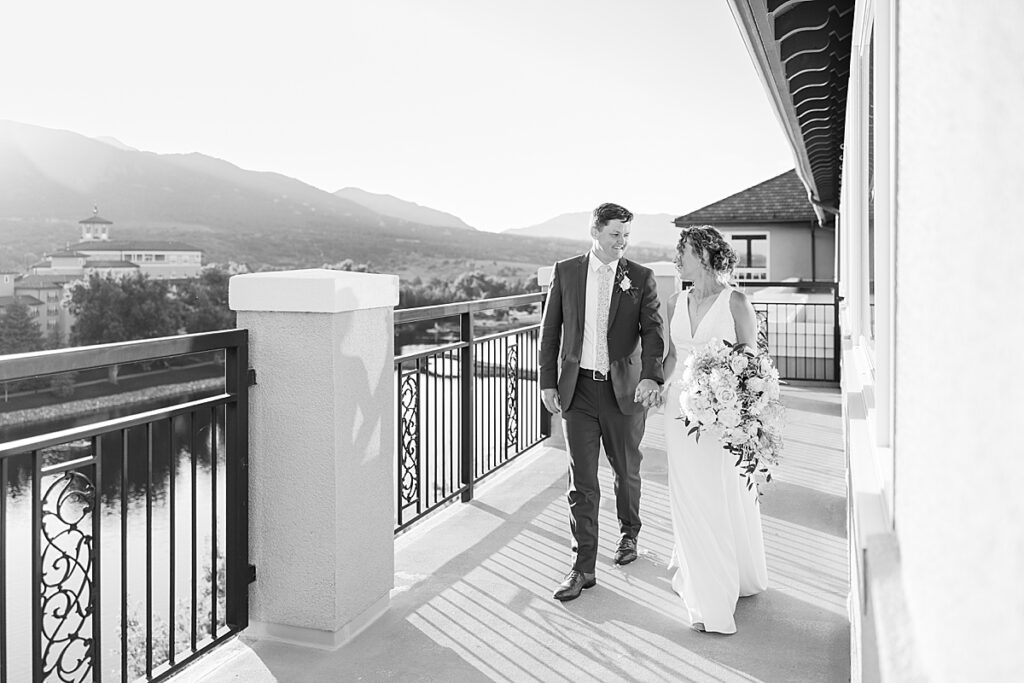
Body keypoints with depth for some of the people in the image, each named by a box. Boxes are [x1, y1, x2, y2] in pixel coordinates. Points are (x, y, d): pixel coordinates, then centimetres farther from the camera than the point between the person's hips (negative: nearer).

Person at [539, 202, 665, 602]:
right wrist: (548, 382, 1)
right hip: (578, 389, 0)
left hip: (624, 389, 0)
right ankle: (583, 567, 8)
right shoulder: (566, 272, 3)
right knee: (581, 481, 0)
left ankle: (629, 534, 42)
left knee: (627, 471, 16)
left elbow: (652, 330, -8)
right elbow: (550, 329, 6)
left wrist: (651, 377, -25)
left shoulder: (640, 278, 0)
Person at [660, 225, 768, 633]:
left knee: (727, 499, 5)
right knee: (690, 500, 8)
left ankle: (735, 578, 27)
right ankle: (705, 597, 23)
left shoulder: (735, 302, -7)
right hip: (681, 408, 5)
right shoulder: (676, 303, 7)